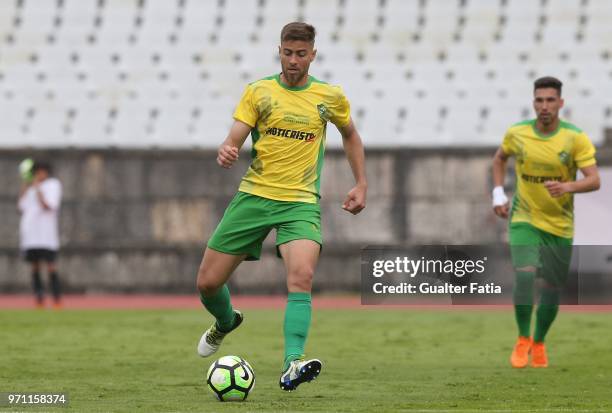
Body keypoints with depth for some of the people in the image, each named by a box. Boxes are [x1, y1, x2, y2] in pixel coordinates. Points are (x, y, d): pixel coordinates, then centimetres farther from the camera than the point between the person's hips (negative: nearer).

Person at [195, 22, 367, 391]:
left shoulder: (330, 97, 5)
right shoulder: (259, 92, 3)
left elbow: (350, 135, 24)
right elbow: (233, 141, -2)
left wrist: (361, 184, 16)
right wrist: (226, 153, -26)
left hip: (300, 202, -1)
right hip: (254, 194, 2)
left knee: (302, 276, -29)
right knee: (208, 282, 3)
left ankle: (292, 366, -37)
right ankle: (226, 322, 38)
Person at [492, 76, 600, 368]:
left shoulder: (576, 138, -11)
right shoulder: (517, 134, -5)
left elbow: (594, 180, -17)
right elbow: (500, 158, 17)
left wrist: (568, 186, -36)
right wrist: (498, 194, 7)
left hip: (560, 225, 0)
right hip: (524, 219, 0)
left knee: (551, 290, 7)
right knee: (524, 276, -22)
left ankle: (539, 343, 32)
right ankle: (523, 340, -4)